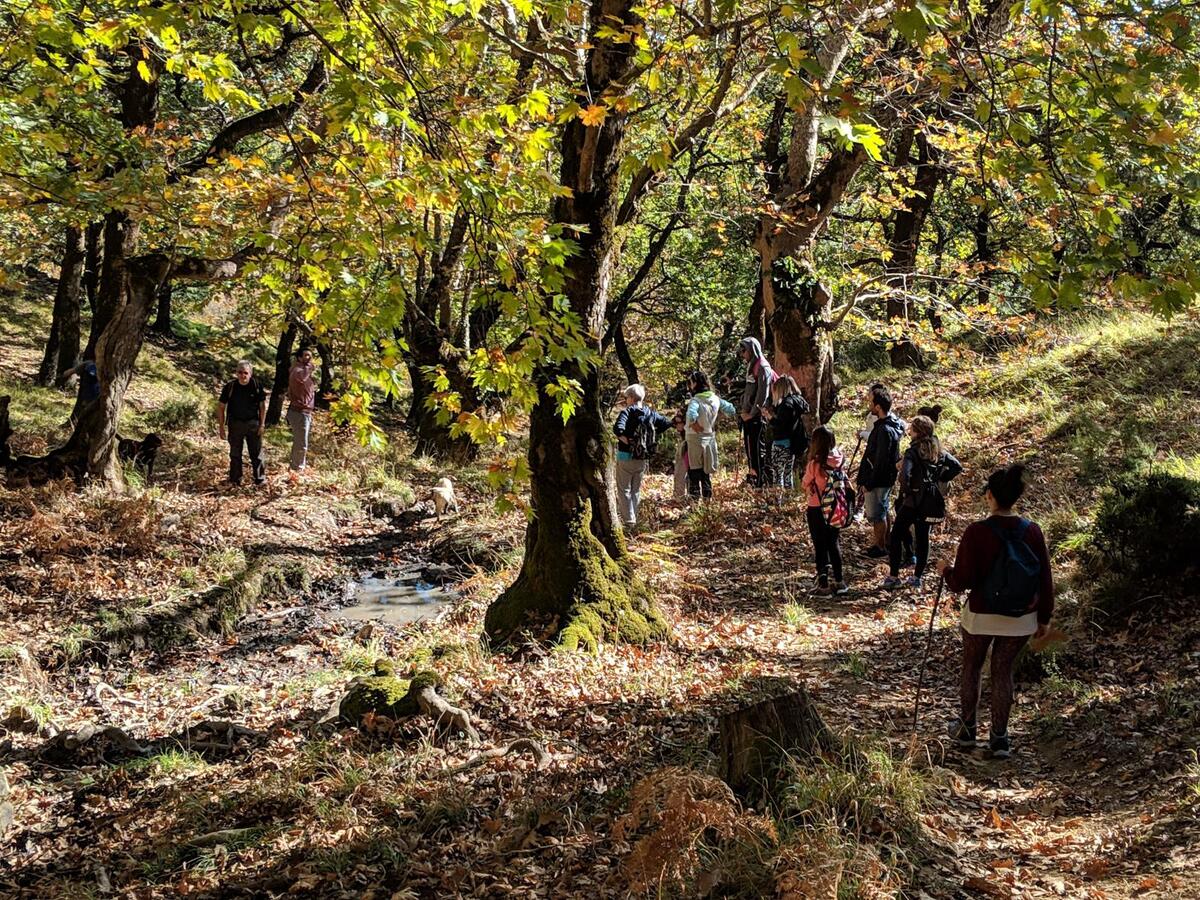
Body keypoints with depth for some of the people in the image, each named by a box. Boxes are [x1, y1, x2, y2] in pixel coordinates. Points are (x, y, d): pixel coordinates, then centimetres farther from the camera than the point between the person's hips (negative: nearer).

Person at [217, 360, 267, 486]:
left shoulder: (257, 385, -8)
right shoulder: (230, 386, -9)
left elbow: (263, 406, 1)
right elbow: (221, 406, -1)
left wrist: (262, 424, -3)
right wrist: (221, 426, -2)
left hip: (253, 423, 0)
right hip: (235, 423, 0)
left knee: (256, 452, 5)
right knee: (235, 453, 10)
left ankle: (260, 478, 15)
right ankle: (235, 479, 20)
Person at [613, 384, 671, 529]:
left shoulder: (627, 412, -14)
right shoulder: (650, 413, 3)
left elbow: (618, 428, -31)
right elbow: (666, 423, 9)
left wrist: (626, 440, -16)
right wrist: (651, 436, 9)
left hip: (626, 457, -5)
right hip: (644, 459, 5)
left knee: (624, 490, 4)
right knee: (636, 490, 18)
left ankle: (628, 520, -1)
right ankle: (634, 518, 23)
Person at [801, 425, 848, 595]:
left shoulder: (815, 464, -21)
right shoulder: (839, 460, -7)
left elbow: (805, 484, -8)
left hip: (817, 510, -4)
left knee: (820, 546, 9)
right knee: (833, 544, 18)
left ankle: (823, 582, 13)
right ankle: (839, 581, 21)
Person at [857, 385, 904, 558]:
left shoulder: (885, 430, -29)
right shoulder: (892, 420, 3)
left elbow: (881, 461, -26)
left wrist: (868, 484, -18)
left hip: (878, 481, -9)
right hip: (885, 478, 9)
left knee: (876, 514, 6)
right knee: (881, 512, 21)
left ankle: (881, 547, 20)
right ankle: (883, 543, 34)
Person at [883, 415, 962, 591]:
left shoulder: (913, 452, -16)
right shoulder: (938, 451, 5)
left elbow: (905, 475, -29)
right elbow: (957, 467, 7)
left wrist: (904, 492, -14)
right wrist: (940, 480, 8)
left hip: (913, 500, -6)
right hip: (931, 502, 6)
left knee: (896, 535, 4)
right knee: (922, 537, 14)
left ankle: (893, 576, 2)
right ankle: (917, 576, 18)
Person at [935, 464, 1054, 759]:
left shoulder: (976, 532, -20)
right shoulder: (1032, 532, -9)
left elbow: (962, 582, -17)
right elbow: (1045, 580, -2)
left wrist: (945, 570, 4)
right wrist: (1044, 618, 10)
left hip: (981, 616, -3)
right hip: (1021, 619, 3)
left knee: (971, 669, 19)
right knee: (1003, 672, 17)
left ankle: (967, 729, 33)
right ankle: (1000, 738, 19)